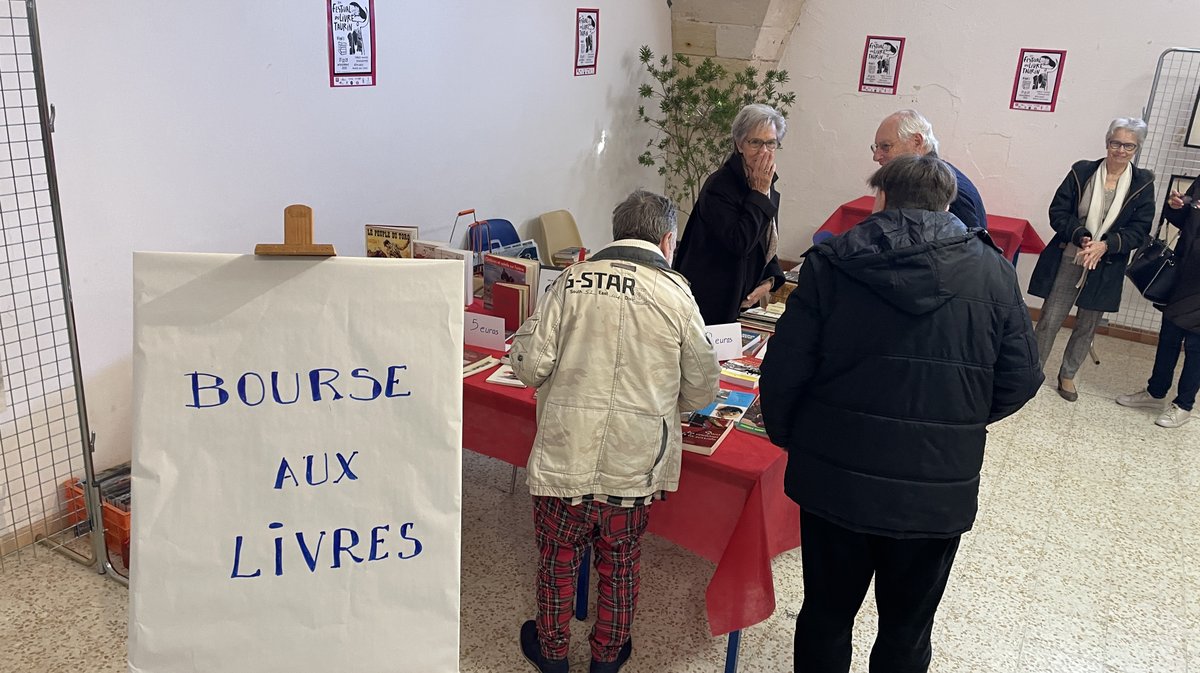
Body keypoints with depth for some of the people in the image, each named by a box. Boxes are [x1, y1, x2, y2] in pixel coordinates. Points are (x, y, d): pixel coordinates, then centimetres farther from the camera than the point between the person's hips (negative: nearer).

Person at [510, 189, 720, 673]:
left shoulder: (573, 280, -4)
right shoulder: (676, 293, -4)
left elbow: (531, 367, -7)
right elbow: (701, 391, 2)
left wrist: (527, 334, 15)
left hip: (565, 452, 0)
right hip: (633, 463, 0)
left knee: (558, 556, 21)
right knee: (620, 561, 22)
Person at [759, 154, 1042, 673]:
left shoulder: (830, 264, -9)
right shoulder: (994, 271, -3)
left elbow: (784, 371, -11)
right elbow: (1021, 378, -1)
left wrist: (785, 435, 7)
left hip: (835, 480, -1)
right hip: (938, 492, 1)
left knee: (826, 615, 20)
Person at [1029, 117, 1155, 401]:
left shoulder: (1143, 183, -1)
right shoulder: (1082, 171, -3)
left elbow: (1139, 231, -4)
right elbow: (1057, 212, -5)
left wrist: (1105, 245, -20)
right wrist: (1082, 237, -20)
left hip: (1106, 269, 1)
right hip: (1067, 262, -1)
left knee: (1087, 327, 12)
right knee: (1049, 321, 1)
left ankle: (1067, 375, 31)